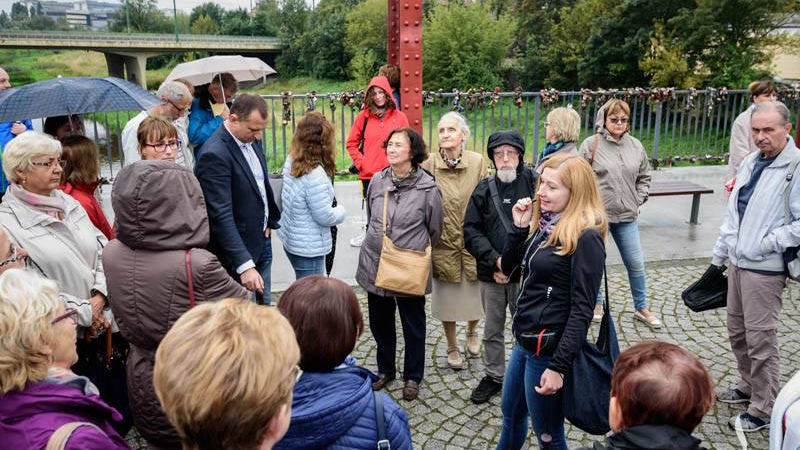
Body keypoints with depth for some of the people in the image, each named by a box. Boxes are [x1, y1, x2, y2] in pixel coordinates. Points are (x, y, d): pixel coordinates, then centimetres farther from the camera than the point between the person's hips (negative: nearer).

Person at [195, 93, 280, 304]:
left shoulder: (251, 140, 2)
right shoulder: (214, 155, -24)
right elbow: (221, 216, -28)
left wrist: (269, 221, 7)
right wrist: (245, 266, -33)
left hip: (262, 239, 8)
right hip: (237, 248, -8)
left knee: (264, 306, 18)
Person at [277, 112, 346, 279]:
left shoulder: (291, 161, -2)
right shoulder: (315, 175, -26)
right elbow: (325, 217, -20)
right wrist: (341, 211, 0)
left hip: (291, 240, 8)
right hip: (308, 248, -8)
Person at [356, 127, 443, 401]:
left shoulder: (427, 187, -13)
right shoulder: (377, 181, 0)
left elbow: (434, 230, 0)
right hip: (375, 265, 4)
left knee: (413, 325, 12)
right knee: (379, 321, 18)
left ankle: (413, 377, 32)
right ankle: (385, 370, 39)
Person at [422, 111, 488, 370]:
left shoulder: (477, 162, -4)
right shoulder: (429, 164, -7)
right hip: (443, 244, 0)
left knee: (474, 296, 14)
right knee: (447, 299, 12)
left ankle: (472, 333, 45)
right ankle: (452, 347, 34)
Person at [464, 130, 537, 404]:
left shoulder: (533, 184, -6)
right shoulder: (483, 190, 0)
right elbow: (471, 230, -2)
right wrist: (495, 260, -13)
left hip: (525, 274, -2)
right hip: (491, 274, 3)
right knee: (492, 330, 16)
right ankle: (494, 376, 33)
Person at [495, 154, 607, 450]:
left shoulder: (585, 237, -19)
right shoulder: (543, 222, 4)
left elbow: (581, 310, -21)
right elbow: (508, 268, 10)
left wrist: (559, 366, -23)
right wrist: (519, 226, -4)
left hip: (550, 349, -8)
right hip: (524, 341, 8)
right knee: (510, 413, 26)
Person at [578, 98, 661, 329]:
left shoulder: (636, 146, 6)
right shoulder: (591, 144, -7)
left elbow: (644, 177, 17)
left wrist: (638, 200, 6)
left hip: (627, 216, 4)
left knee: (636, 263, 9)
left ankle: (641, 307, 26)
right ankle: (596, 303, 30)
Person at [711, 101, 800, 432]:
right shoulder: (750, 162, 9)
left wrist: (768, 243, -16)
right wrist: (719, 255, 18)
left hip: (765, 269, -8)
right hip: (738, 263, 8)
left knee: (760, 339, 0)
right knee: (737, 331, 19)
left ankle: (763, 410, 14)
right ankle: (748, 387, 38)